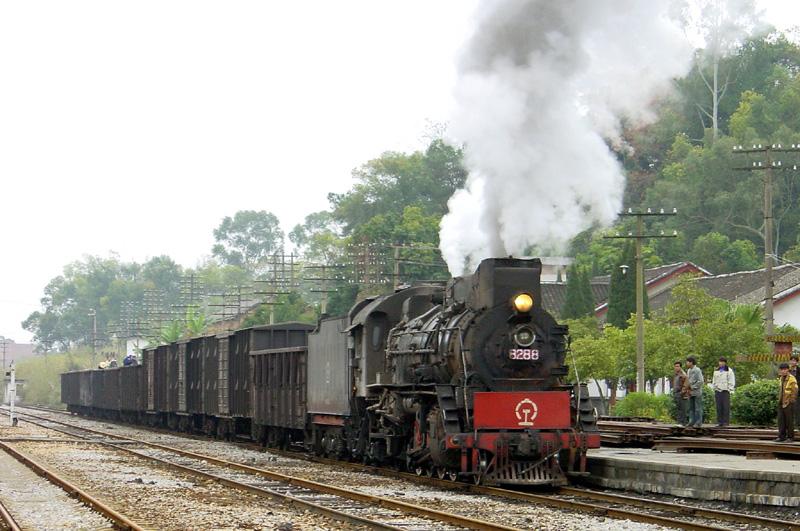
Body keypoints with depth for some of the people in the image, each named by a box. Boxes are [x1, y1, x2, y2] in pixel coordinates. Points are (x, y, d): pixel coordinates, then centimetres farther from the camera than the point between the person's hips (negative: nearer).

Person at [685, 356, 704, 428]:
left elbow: (700, 381, -15)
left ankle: (698, 423, -2)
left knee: (698, 408, -4)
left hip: (697, 392, -8)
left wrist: (692, 387, -14)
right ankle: (692, 422, 12)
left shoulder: (697, 370, -10)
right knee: (691, 408, 8)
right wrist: (687, 388, 5)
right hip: (690, 393, 8)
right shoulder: (689, 371, 15)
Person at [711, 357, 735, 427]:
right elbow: (714, 381, 22)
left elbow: (731, 382, 0)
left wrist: (729, 390, -9)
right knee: (719, 407, 2)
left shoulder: (729, 371, 1)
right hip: (718, 391, 5)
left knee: (726, 407, -8)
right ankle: (719, 421, 5)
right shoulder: (716, 371, 17)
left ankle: (726, 422, -7)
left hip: (725, 391, -5)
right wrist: (714, 389, 11)